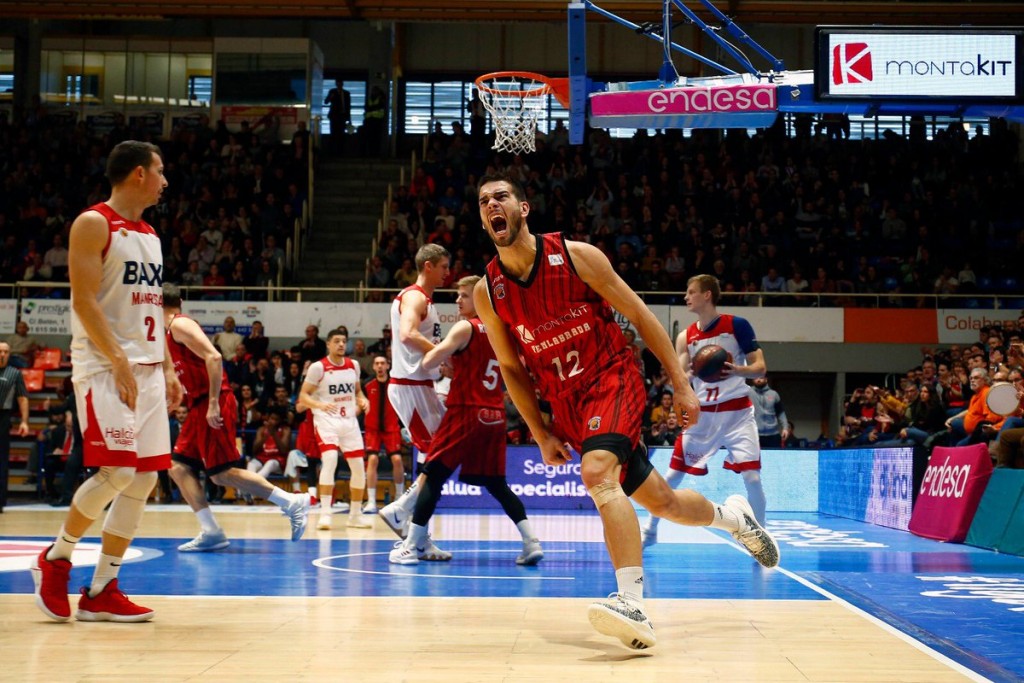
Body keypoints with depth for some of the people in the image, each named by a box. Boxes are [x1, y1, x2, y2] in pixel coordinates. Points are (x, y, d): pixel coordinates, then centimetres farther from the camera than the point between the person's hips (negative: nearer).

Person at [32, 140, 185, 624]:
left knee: (144, 478, 2)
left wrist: (167, 368, 14)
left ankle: (101, 591, 8)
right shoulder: (93, 223, -6)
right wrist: (118, 361, -21)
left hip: (146, 368, 8)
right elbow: (84, 300, -14)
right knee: (116, 472, -16)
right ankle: (56, 557, 7)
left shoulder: (149, 234, 19)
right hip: (103, 366, -8)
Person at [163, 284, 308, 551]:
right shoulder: (172, 331, 21)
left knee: (222, 473, -11)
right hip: (200, 407, 10)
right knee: (179, 466, 6)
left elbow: (213, 357, -22)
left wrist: (213, 403, -25)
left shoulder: (179, 324, -9)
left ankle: (292, 503, -7)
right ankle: (211, 532, 1)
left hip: (212, 405, -10)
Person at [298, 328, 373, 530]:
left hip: (349, 420, 5)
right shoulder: (318, 367, -7)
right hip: (327, 420, -5)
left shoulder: (353, 365, 7)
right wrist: (319, 405, -25)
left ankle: (355, 514, 18)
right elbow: (303, 396, -6)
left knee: (359, 466, 3)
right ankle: (325, 513, -22)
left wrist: (362, 400, -1)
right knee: (330, 459, -25)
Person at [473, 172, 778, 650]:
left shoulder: (575, 255, -14)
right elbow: (511, 368, 7)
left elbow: (639, 316, -7)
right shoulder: (487, 292, -5)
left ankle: (632, 604, -35)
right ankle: (732, 516, 42)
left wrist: (681, 384, -7)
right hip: (566, 403, 4)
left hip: (613, 379, -4)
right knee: (659, 501, 11)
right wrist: (541, 435, 3)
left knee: (598, 472, -32)